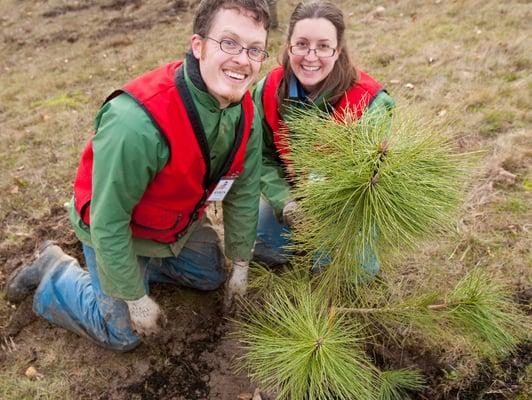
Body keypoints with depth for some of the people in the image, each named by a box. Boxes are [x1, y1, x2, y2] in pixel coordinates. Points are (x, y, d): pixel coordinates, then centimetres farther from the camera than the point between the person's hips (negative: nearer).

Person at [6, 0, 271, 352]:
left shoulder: (245, 111, -18)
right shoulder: (137, 124, -41)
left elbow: (243, 191, -5)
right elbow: (108, 223, -31)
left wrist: (242, 264, 4)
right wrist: (136, 299, -18)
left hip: (181, 222, 6)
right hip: (114, 232, -6)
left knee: (211, 276, 22)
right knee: (124, 334, 6)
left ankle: (144, 263, 37)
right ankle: (53, 273, 25)